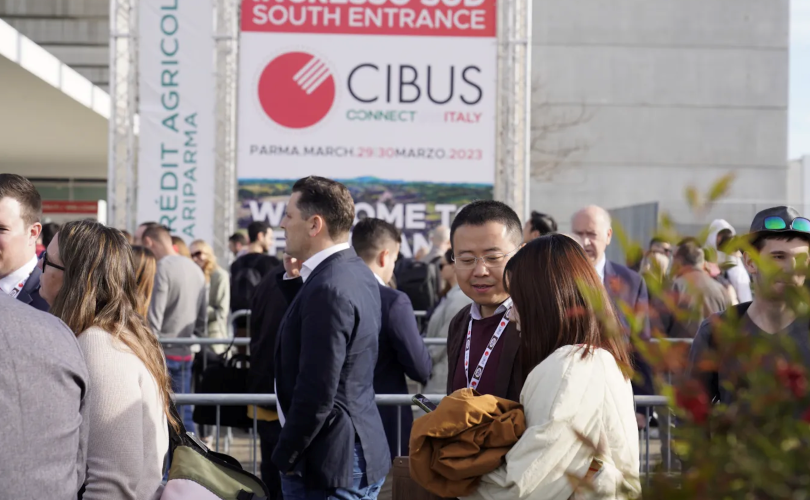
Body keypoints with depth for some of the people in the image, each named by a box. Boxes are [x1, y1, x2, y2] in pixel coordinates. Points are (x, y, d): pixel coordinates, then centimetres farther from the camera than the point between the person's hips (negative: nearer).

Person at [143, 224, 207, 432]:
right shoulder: (196, 269, 12)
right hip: (185, 353, 7)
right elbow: (202, 317, 16)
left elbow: (153, 319, -16)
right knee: (183, 413, 11)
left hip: (164, 352, -7)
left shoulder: (162, 269, -13)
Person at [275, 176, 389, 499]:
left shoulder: (329, 288, -21)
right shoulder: (357, 273, 9)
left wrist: (284, 458, -12)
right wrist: (295, 279, 7)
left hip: (331, 459, -10)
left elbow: (316, 393, -22)